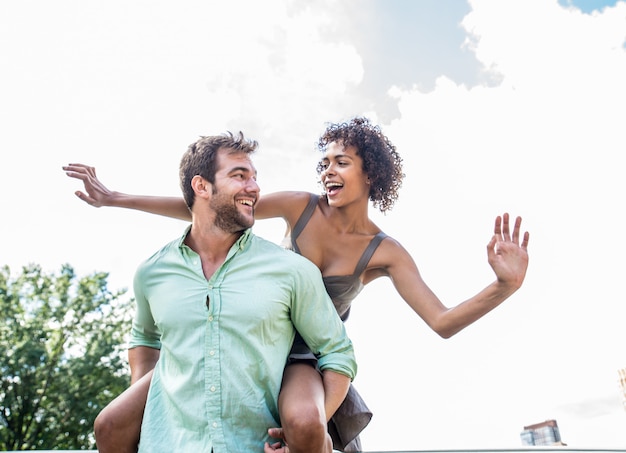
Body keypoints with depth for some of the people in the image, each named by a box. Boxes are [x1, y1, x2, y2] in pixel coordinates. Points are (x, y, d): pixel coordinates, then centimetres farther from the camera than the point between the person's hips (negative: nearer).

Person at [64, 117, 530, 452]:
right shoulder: (301, 206, -6)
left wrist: (503, 286, -30)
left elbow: (443, 323, -13)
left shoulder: (385, 252, -8)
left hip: (305, 356, -2)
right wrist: (116, 198, -6)